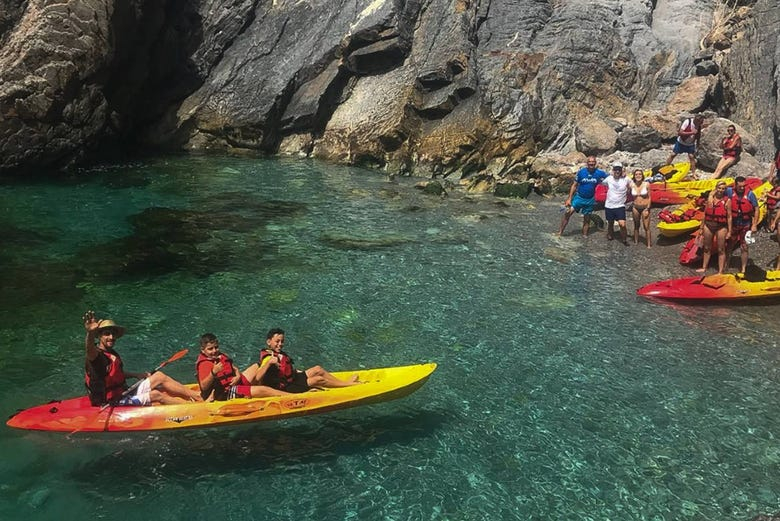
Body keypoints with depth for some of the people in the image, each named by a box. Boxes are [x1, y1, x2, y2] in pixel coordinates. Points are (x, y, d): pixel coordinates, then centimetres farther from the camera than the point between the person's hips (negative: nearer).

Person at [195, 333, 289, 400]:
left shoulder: (219, 356, 11)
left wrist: (238, 375, -8)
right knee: (262, 390, -21)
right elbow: (203, 387, -31)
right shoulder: (204, 364, -19)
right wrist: (213, 373, -47)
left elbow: (233, 368, 15)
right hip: (225, 393, -11)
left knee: (257, 366, 24)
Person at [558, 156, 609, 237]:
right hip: (579, 197, -1)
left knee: (587, 219, 12)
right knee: (568, 213, -15)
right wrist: (569, 198, -8)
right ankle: (560, 232, -8)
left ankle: (584, 235, 26)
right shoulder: (581, 171, -11)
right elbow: (574, 185, -5)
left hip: (590, 200, 1)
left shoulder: (599, 173, -11)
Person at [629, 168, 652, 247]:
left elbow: (649, 197, -4)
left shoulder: (646, 184, -8)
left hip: (645, 208, -2)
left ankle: (649, 244, 6)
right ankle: (636, 242, 27)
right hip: (635, 208, 2)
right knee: (636, 226, 15)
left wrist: (647, 209, -8)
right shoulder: (632, 185, -5)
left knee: (646, 227, -2)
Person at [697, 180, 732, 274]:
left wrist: (729, 231, -7)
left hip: (721, 227, -4)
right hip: (708, 225, 4)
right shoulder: (710, 198, 6)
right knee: (707, 248, 15)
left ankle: (720, 271, 9)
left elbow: (729, 217, -5)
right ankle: (704, 268, 28)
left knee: (721, 250, 4)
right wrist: (702, 227, 12)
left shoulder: (727, 201, -5)